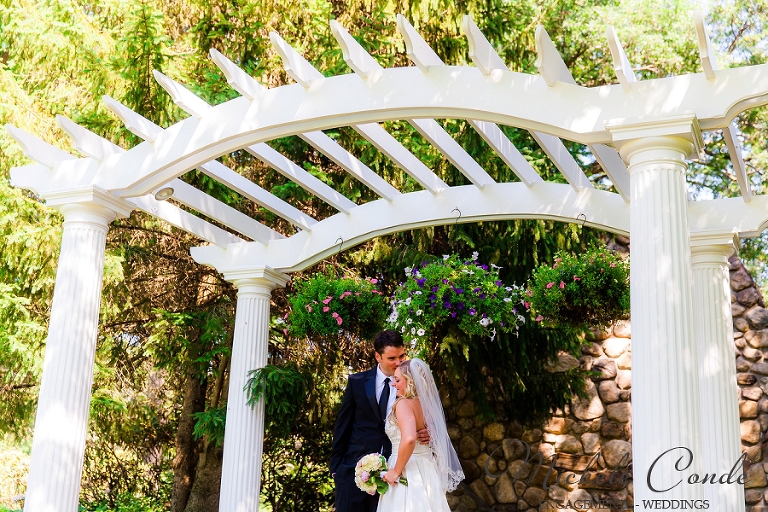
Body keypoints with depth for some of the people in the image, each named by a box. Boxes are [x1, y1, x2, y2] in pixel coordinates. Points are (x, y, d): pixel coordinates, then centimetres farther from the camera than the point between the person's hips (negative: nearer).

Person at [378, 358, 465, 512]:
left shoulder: (404, 403, -15)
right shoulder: (426, 404, 9)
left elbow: (409, 439, -30)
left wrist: (396, 471, -21)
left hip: (407, 474, -8)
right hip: (426, 472, 8)